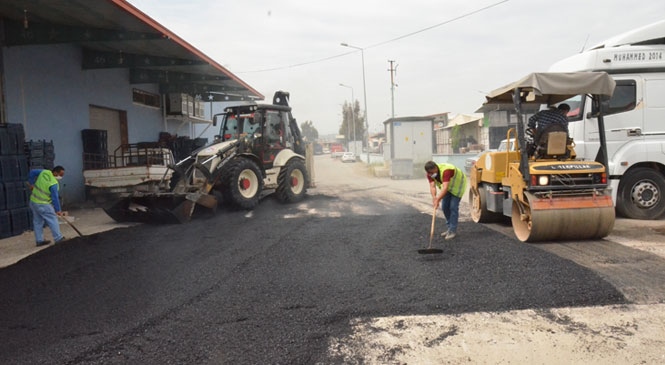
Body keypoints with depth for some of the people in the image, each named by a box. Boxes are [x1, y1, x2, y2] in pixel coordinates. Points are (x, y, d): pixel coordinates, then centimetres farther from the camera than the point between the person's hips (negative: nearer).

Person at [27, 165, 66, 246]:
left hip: (33, 202, 8)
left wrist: (31, 183, 21)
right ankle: (58, 239, 1)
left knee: (37, 222, 13)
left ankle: (39, 240, 20)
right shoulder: (54, 184, -24)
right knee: (53, 220, -1)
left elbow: (32, 172, 10)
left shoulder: (44, 172, -4)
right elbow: (55, 198, -20)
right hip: (43, 205, -8)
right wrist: (58, 210, -12)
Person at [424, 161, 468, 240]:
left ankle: (453, 231, -7)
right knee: (445, 207, 5)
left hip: (457, 185, -7)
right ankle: (449, 228, 19)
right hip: (448, 187, 7)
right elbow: (432, 186, -28)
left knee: (453, 207, -13)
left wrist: (438, 199, -54)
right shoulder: (430, 174, -19)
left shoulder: (446, 170, -40)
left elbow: (445, 187, -47)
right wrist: (434, 197, -47)